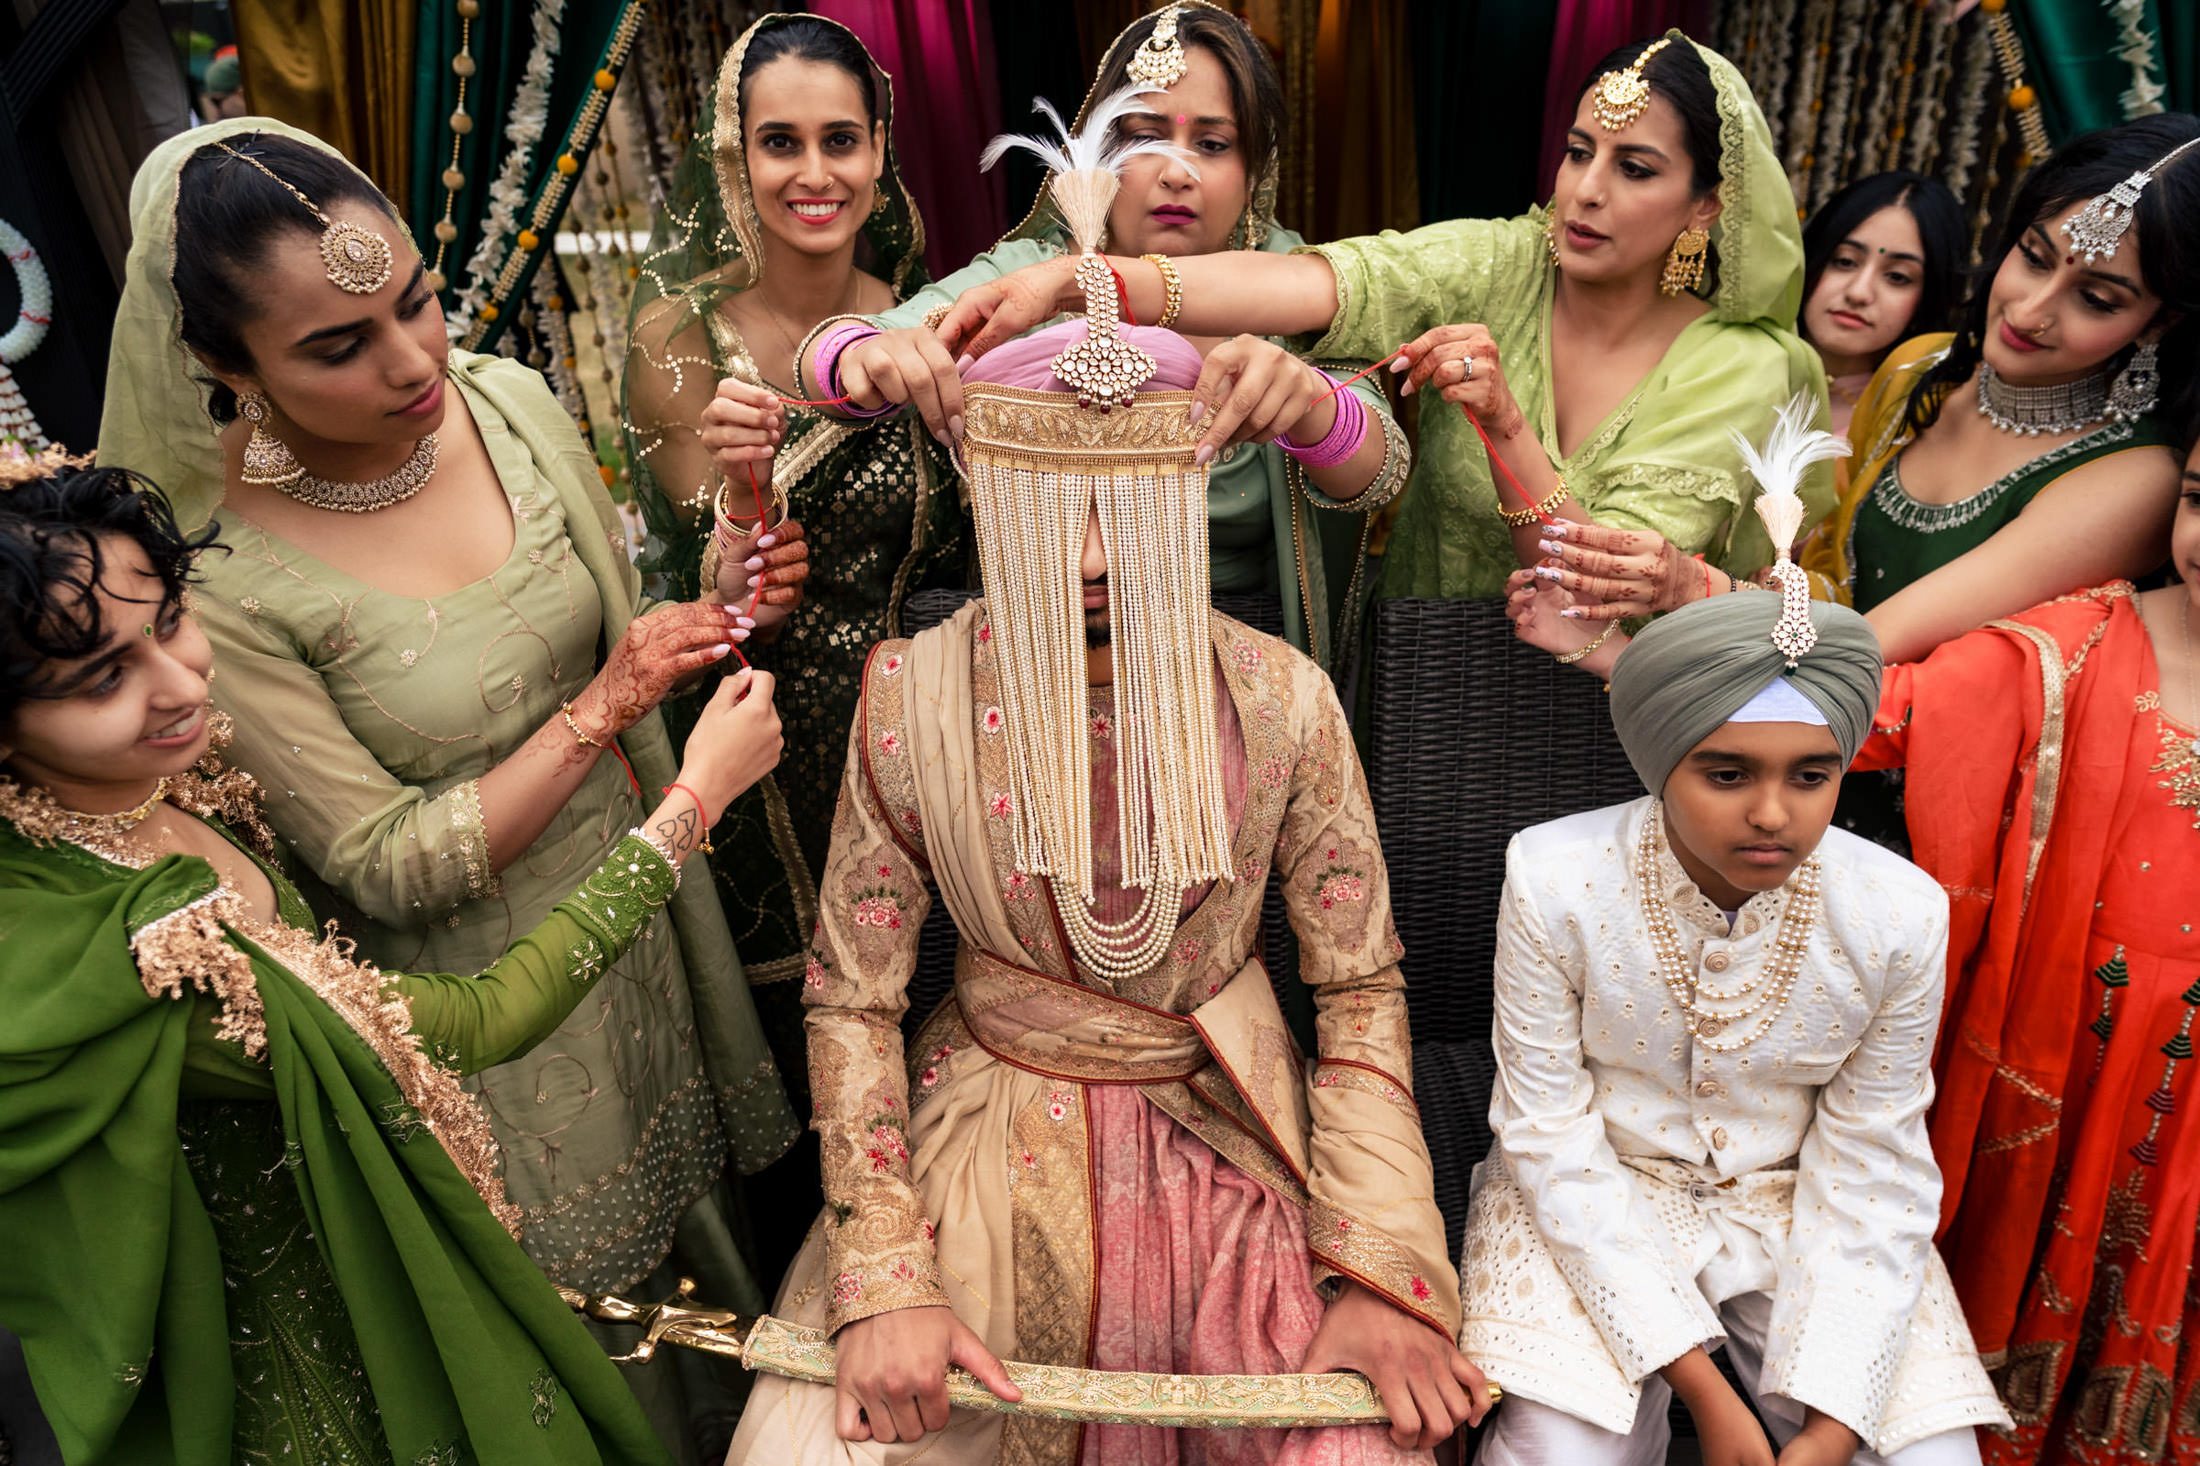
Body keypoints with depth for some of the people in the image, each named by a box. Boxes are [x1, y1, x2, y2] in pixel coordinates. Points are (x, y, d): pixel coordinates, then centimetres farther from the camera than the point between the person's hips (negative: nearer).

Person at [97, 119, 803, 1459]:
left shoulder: (509, 402, -10)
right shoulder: (220, 582, -24)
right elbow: (383, 866, -19)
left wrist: (723, 593, -17)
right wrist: (598, 714, -24)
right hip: (487, 1003, -5)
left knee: (698, 1186, 26)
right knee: (592, 1288, 18)